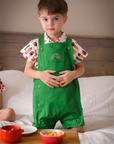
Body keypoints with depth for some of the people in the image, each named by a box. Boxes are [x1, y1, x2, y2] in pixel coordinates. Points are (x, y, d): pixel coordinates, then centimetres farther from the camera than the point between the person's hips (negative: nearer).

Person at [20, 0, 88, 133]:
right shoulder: (35, 45, 0)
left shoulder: (71, 44, 0)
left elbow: (81, 67, 9)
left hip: (68, 97, 0)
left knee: (78, 131, 1)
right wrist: (40, 74, -14)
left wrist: (73, 74, -13)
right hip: (44, 98, 0)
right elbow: (27, 70, 6)